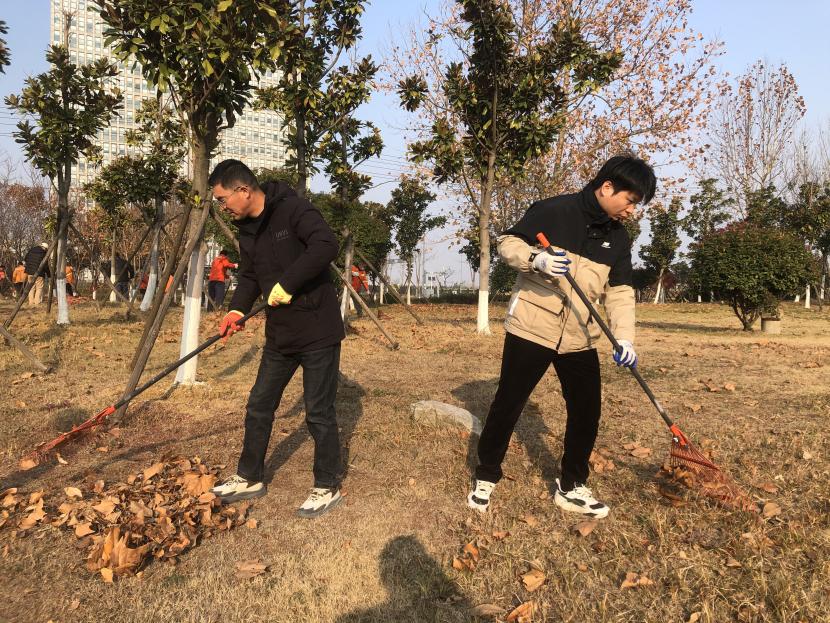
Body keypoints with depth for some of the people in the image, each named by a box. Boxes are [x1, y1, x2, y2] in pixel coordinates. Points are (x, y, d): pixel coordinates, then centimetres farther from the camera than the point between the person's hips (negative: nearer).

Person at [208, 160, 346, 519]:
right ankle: (249, 478, 33)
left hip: (317, 331, -8)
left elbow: (326, 246, -31)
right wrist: (237, 309, -1)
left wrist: (286, 284, -26)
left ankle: (328, 488, 20)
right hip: (279, 334, 9)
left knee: (319, 413, 2)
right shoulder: (246, 228, 10)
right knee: (258, 407, 15)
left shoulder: (293, 209, -16)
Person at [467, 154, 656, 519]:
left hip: (579, 337, 6)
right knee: (507, 406, 3)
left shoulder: (618, 237, 7)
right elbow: (508, 244, -7)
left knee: (587, 411, 8)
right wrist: (537, 258, -27)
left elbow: (619, 291, 6)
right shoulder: (554, 211, -10)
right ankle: (485, 478, 23)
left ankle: (571, 488, 26)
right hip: (531, 328, -5)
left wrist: (624, 337, -7)